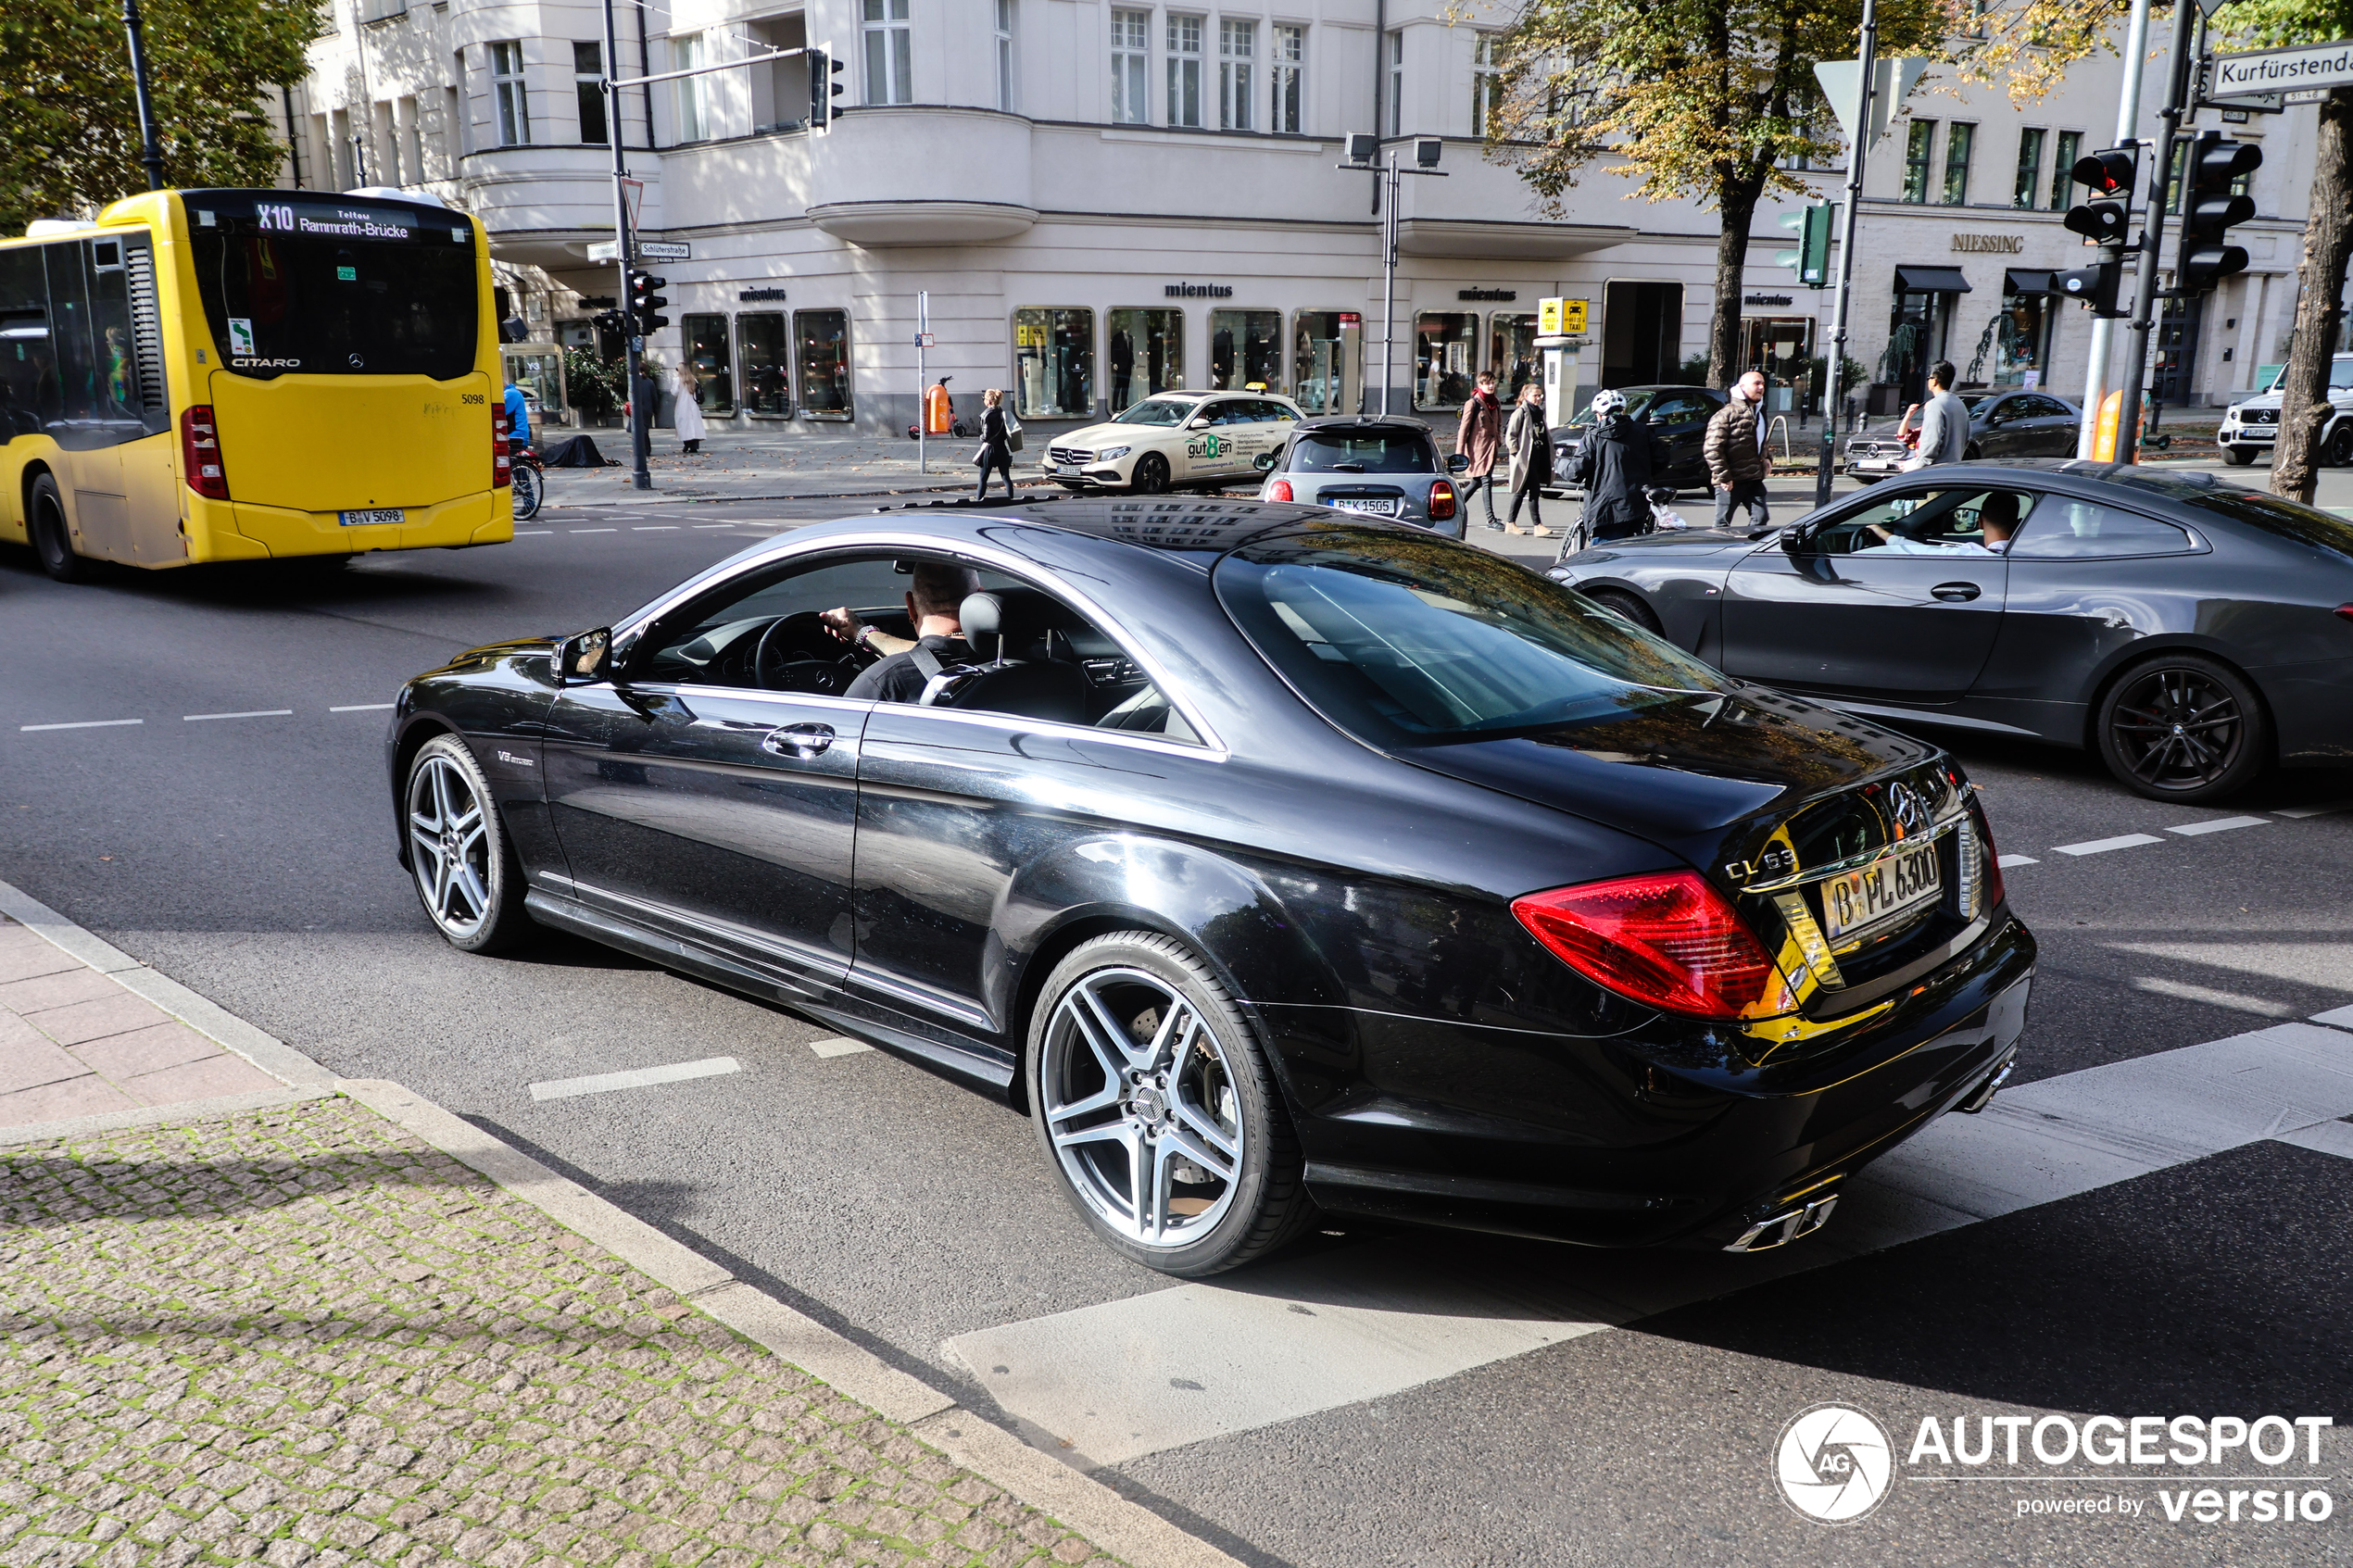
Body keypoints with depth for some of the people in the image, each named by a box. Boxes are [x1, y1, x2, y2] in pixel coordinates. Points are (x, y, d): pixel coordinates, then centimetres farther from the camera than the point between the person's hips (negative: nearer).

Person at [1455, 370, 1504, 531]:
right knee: (1486, 480, -11)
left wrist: (1499, 442, 14)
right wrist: (1460, 453, -11)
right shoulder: (1472, 404, -7)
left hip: (1491, 447, 7)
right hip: (1477, 447, -7)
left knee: (1477, 481, 12)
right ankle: (1490, 519, -9)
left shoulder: (1496, 404, 13)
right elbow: (1463, 428, -8)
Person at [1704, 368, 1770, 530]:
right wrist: (1723, 477, -18)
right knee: (1723, 523, 0)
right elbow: (1713, 449, -16)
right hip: (1731, 481, -7)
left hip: (1754, 480, 7)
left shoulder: (1759, 415, 17)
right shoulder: (1727, 414, -9)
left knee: (1761, 517, 0)